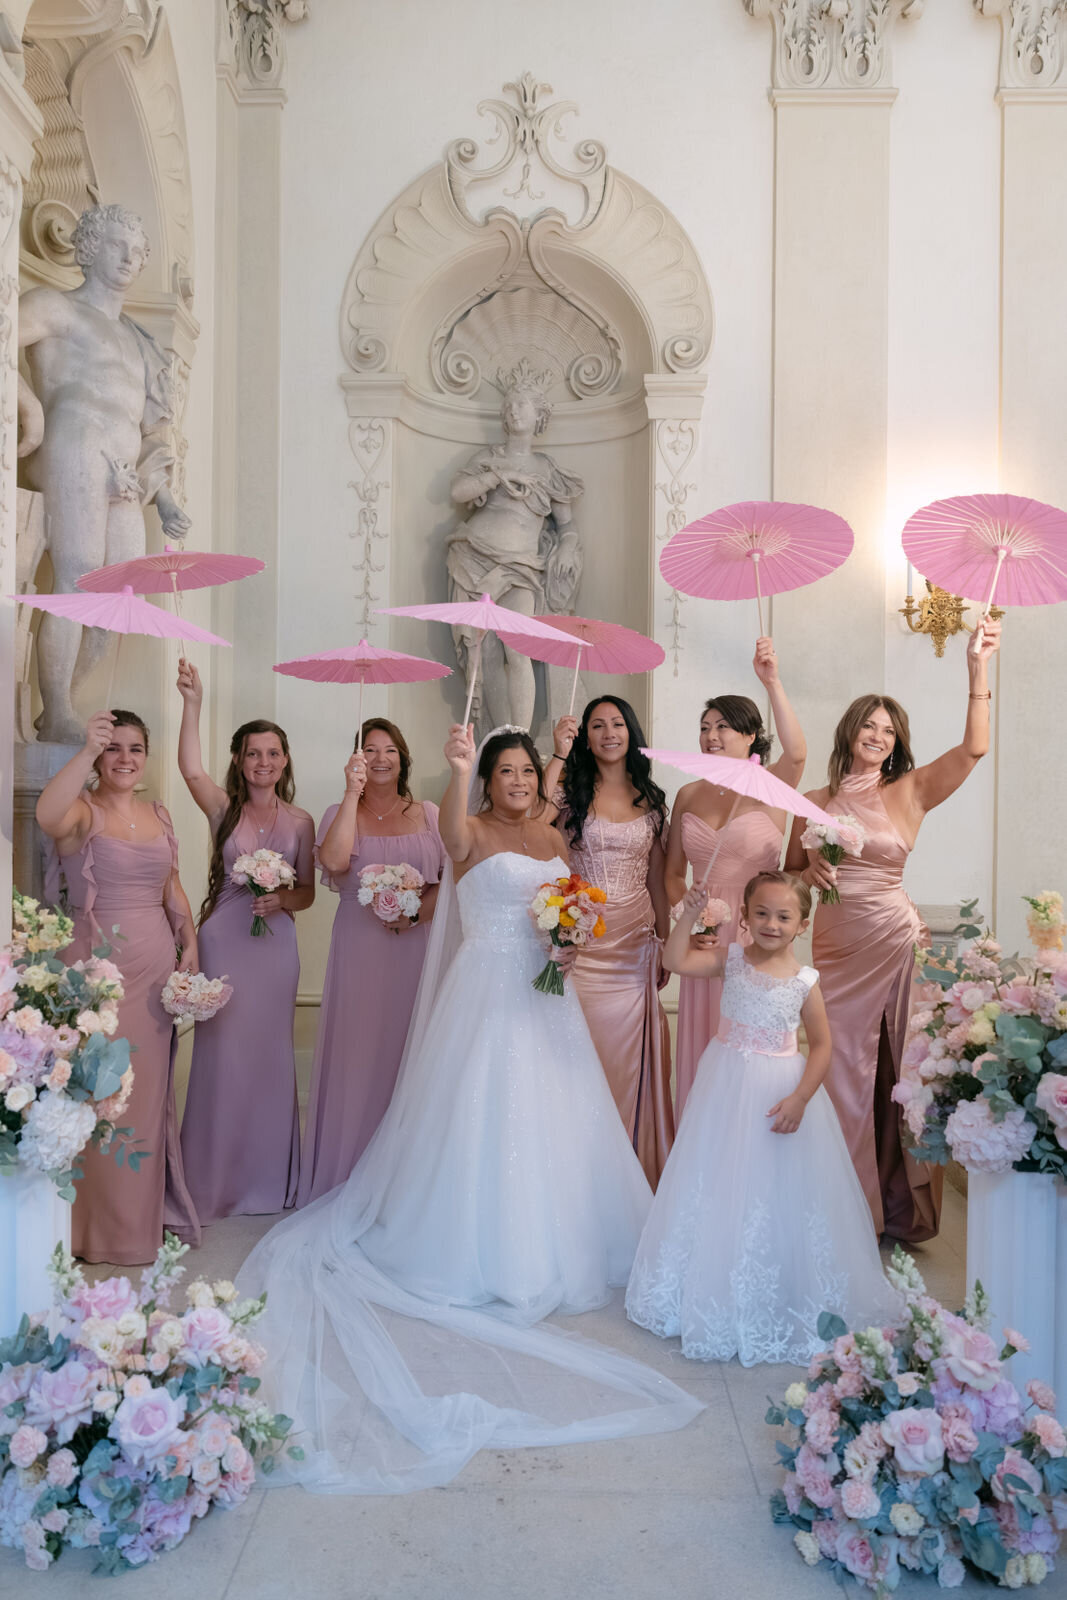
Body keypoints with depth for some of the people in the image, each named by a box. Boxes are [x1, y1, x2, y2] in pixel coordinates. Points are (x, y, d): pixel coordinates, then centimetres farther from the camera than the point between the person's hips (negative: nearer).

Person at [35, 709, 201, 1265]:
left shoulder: (159, 814, 10)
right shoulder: (83, 812, -8)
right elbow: (48, 816, -33)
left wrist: (189, 942, 6)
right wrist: (89, 749, -41)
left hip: (156, 965, 5)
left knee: (150, 1090, 14)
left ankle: (149, 1212, 31)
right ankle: (102, 1225, 20)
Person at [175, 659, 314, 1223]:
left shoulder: (299, 821, 4)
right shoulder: (223, 807, 0)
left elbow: (307, 892, 7)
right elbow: (190, 769, -21)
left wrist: (280, 899, -14)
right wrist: (192, 704, -30)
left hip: (275, 943, 2)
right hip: (223, 938, -1)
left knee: (270, 1054, 10)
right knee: (221, 1053, 3)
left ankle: (267, 1178, 27)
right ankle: (215, 1181, 21)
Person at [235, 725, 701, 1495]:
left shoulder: (554, 838, 12)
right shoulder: (473, 833, -8)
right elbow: (452, 830, -33)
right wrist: (458, 772, -52)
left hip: (547, 994, 7)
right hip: (488, 991, -6)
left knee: (550, 1112, 14)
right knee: (485, 1112, -1)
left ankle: (549, 1245, 32)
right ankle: (483, 1253, 15)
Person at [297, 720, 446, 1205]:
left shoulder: (429, 815, 9)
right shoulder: (342, 813, 6)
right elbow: (334, 861, -16)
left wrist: (416, 912, -13)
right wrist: (353, 792, -18)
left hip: (416, 949, 1)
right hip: (360, 951, -1)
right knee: (358, 1052, 0)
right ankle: (350, 1179, 13)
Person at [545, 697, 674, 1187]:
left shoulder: (651, 800, 9)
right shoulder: (571, 790, 1)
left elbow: (657, 879, 12)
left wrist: (666, 945, 10)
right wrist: (558, 756, -21)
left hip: (635, 944, 3)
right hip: (580, 942, -2)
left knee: (630, 1053, 6)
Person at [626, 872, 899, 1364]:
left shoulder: (804, 981, -8)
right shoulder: (731, 959, -4)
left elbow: (821, 1045, -5)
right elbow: (675, 960, -15)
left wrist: (800, 1098, -14)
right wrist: (689, 915, -24)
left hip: (781, 1091, -2)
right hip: (726, 1088, 2)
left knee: (780, 1191, 5)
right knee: (721, 1188, 13)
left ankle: (780, 1304, 25)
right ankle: (718, 1299, 32)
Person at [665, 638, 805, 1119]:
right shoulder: (688, 794, 9)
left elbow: (797, 754, -27)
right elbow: (673, 873, 16)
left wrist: (772, 683, -33)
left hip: (754, 938, -4)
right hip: (702, 940, 4)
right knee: (701, 1054, 10)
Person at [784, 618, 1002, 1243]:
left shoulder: (910, 792, 1)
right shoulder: (817, 801, 7)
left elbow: (974, 748, -12)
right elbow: (791, 873, 13)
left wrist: (978, 668, -17)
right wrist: (812, 870, -9)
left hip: (894, 940, -2)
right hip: (836, 947, 2)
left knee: (898, 1071, 6)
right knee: (845, 1074, 8)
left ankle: (900, 1208, 23)